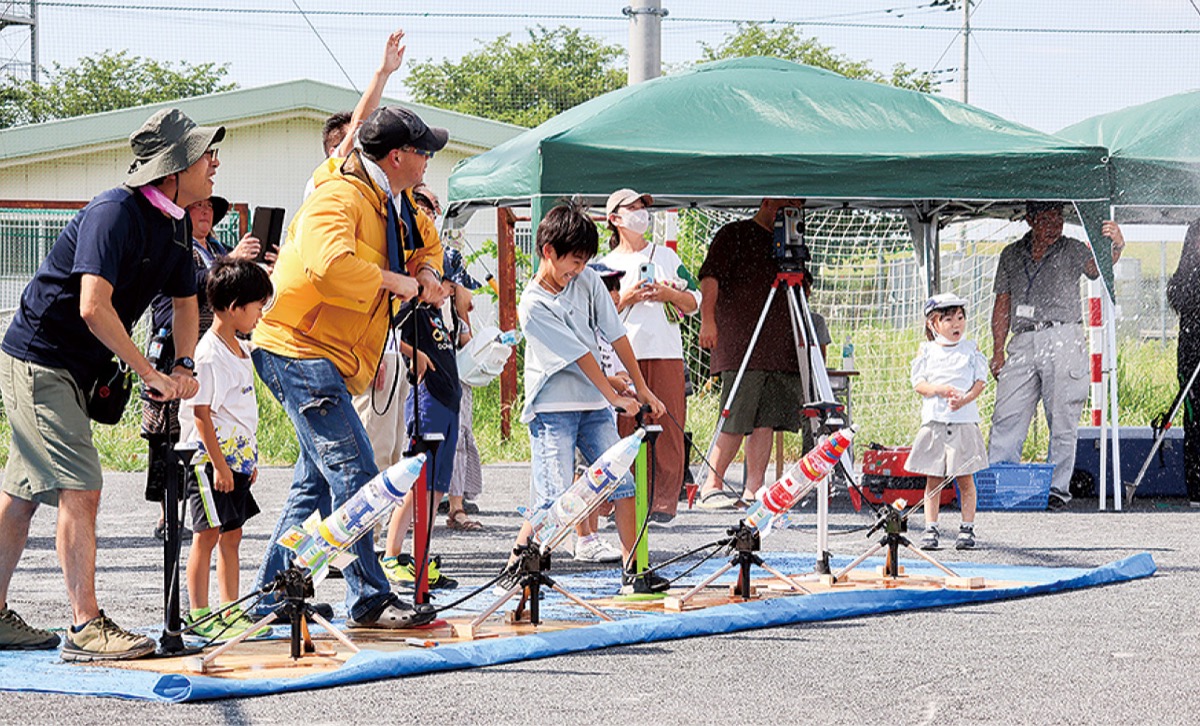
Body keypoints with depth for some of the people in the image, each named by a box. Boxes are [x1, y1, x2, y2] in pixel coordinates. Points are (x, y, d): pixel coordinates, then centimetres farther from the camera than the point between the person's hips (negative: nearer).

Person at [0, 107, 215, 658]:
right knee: (80, 489, -14)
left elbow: (185, 299, 23)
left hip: (72, 370, 9)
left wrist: (183, 366, 6)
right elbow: (94, 307, -31)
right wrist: (150, 374, -25)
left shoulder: (173, 224, 7)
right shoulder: (115, 212, -22)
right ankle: (86, 627, -15)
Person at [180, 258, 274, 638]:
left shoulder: (240, 350, 14)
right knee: (208, 534, -6)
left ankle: (230, 611, 16)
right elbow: (202, 414, -18)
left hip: (237, 460, 9)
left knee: (231, 535, 11)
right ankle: (199, 615, -2)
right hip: (211, 460, -9)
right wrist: (218, 464, -19)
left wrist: (249, 459, 21)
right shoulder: (209, 354, -16)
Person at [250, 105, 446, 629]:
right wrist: (396, 282, -23)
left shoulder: (393, 203, 14)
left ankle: (271, 594, 22)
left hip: (332, 358, 11)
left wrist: (427, 273, 11)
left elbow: (426, 240, 35)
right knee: (353, 472, -14)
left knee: (318, 479, 14)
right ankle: (369, 600, -12)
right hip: (297, 349, -11)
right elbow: (331, 265, -37)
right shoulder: (338, 198, -18)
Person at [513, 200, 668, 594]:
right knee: (555, 499, -12)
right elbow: (581, 356, -14)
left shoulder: (588, 281, 5)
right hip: (552, 409, -6)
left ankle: (633, 570, 6)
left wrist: (641, 388, 7)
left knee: (622, 482, 0)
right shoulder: (533, 306, -13)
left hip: (594, 405, 6)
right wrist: (616, 398, -14)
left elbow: (615, 335, 8)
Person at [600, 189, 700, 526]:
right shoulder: (606, 265, 11)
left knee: (668, 429, -5)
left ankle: (664, 503, -4)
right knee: (627, 429, -3)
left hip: (666, 353, 1)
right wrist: (626, 299, -9)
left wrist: (668, 293, -3)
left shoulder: (666, 256, 15)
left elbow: (694, 302, 15)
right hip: (624, 356, -1)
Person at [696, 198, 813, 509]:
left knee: (766, 421, 1)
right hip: (741, 348, -6)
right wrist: (708, 319, -17)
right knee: (737, 422, -10)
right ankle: (711, 486, -3)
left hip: (780, 351, 6)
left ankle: (754, 489, 2)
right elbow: (710, 278, -7)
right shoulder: (734, 235, 2)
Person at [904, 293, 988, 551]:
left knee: (965, 478, 1)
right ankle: (931, 529, 8)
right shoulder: (926, 351, 7)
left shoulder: (971, 349, 7)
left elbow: (980, 382, 1)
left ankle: (967, 528, 8)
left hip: (964, 420, -1)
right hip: (934, 420, 1)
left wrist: (964, 399, -17)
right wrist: (939, 389, -17)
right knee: (933, 478, 3)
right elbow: (918, 383, 1)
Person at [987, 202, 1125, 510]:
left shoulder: (1072, 250, 7)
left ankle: (1057, 489, 3)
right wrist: (998, 351, 11)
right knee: (1006, 419, -4)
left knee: (1062, 423, -2)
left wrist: (1115, 247, -35)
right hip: (1023, 343, 3)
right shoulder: (1011, 255, 15)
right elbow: (1003, 305, 17)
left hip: (1063, 340, -3)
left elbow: (1097, 266, -13)